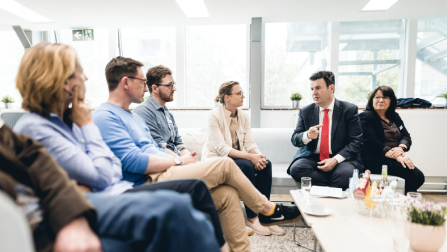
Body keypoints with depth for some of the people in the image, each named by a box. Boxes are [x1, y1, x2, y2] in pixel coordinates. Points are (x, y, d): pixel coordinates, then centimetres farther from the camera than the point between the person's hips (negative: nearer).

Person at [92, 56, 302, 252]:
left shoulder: (133, 116, 22)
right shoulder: (105, 117, -9)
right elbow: (134, 162, -19)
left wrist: (182, 160, 4)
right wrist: (178, 161, -9)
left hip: (162, 175, 9)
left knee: (227, 194, -6)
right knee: (225, 165, -14)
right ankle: (267, 210, 8)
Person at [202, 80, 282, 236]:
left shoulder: (243, 116, 4)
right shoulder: (214, 116, -15)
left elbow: (249, 143, -1)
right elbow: (221, 148, -23)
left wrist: (259, 156, -24)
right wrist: (250, 157, -30)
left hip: (236, 158, 6)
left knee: (266, 164, -18)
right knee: (247, 166, -31)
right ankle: (252, 218, -17)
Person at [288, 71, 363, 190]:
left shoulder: (349, 110, 3)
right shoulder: (305, 111, 9)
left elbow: (356, 142, -2)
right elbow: (294, 139, 5)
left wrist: (336, 160, -17)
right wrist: (307, 136, -20)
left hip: (340, 159, -2)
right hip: (311, 158, 3)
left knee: (345, 173, -35)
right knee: (296, 168, -29)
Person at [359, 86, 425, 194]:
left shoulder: (394, 116, 20)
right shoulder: (365, 117, -3)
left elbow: (406, 136, 12)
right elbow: (371, 142, -15)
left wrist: (401, 148, -14)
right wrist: (395, 156, -23)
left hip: (397, 158, 7)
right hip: (374, 160, -7)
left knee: (419, 176, -15)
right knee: (409, 173, -24)